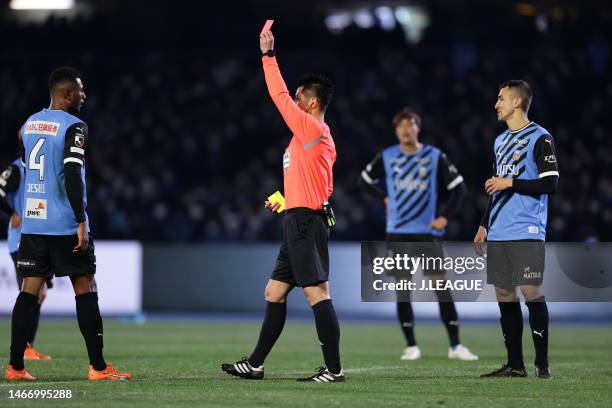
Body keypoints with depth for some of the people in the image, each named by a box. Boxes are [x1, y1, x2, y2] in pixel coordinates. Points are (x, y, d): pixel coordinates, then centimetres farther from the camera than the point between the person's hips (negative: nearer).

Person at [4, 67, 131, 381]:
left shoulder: (29, 124, 12)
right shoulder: (73, 126, -11)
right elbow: (72, 176, -20)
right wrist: (81, 223, -18)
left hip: (32, 222, 6)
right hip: (64, 224, -6)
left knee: (30, 290, 6)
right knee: (85, 289, 2)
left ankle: (15, 366, 1)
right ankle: (98, 367, 3)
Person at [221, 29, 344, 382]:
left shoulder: (311, 128, -9)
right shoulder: (319, 137, 18)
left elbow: (280, 95, -9)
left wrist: (268, 55, -2)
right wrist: (285, 201, 20)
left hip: (305, 222, -10)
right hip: (300, 223, 10)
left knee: (317, 293, -10)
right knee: (274, 292, 13)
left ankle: (334, 369, -10)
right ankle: (255, 364, 17)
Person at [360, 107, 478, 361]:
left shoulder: (435, 157, -1)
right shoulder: (386, 157, 3)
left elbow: (458, 187, 4)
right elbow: (365, 181, 19)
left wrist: (445, 216, -4)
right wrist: (385, 197, 7)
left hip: (428, 233, -1)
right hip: (398, 233, 1)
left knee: (441, 286, -6)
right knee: (402, 289, 1)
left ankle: (455, 345, -3)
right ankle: (411, 346, 9)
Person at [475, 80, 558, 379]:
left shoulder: (540, 138, -5)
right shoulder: (500, 141, 19)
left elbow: (550, 183, -11)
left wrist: (511, 183, -13)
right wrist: (484, 225, 20)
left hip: (527, 232, -7)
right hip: (498, 234, 7)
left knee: (531, 293, -9)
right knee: (504, 295, 5)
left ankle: (542, 362, -4)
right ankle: (515, 364, 10)